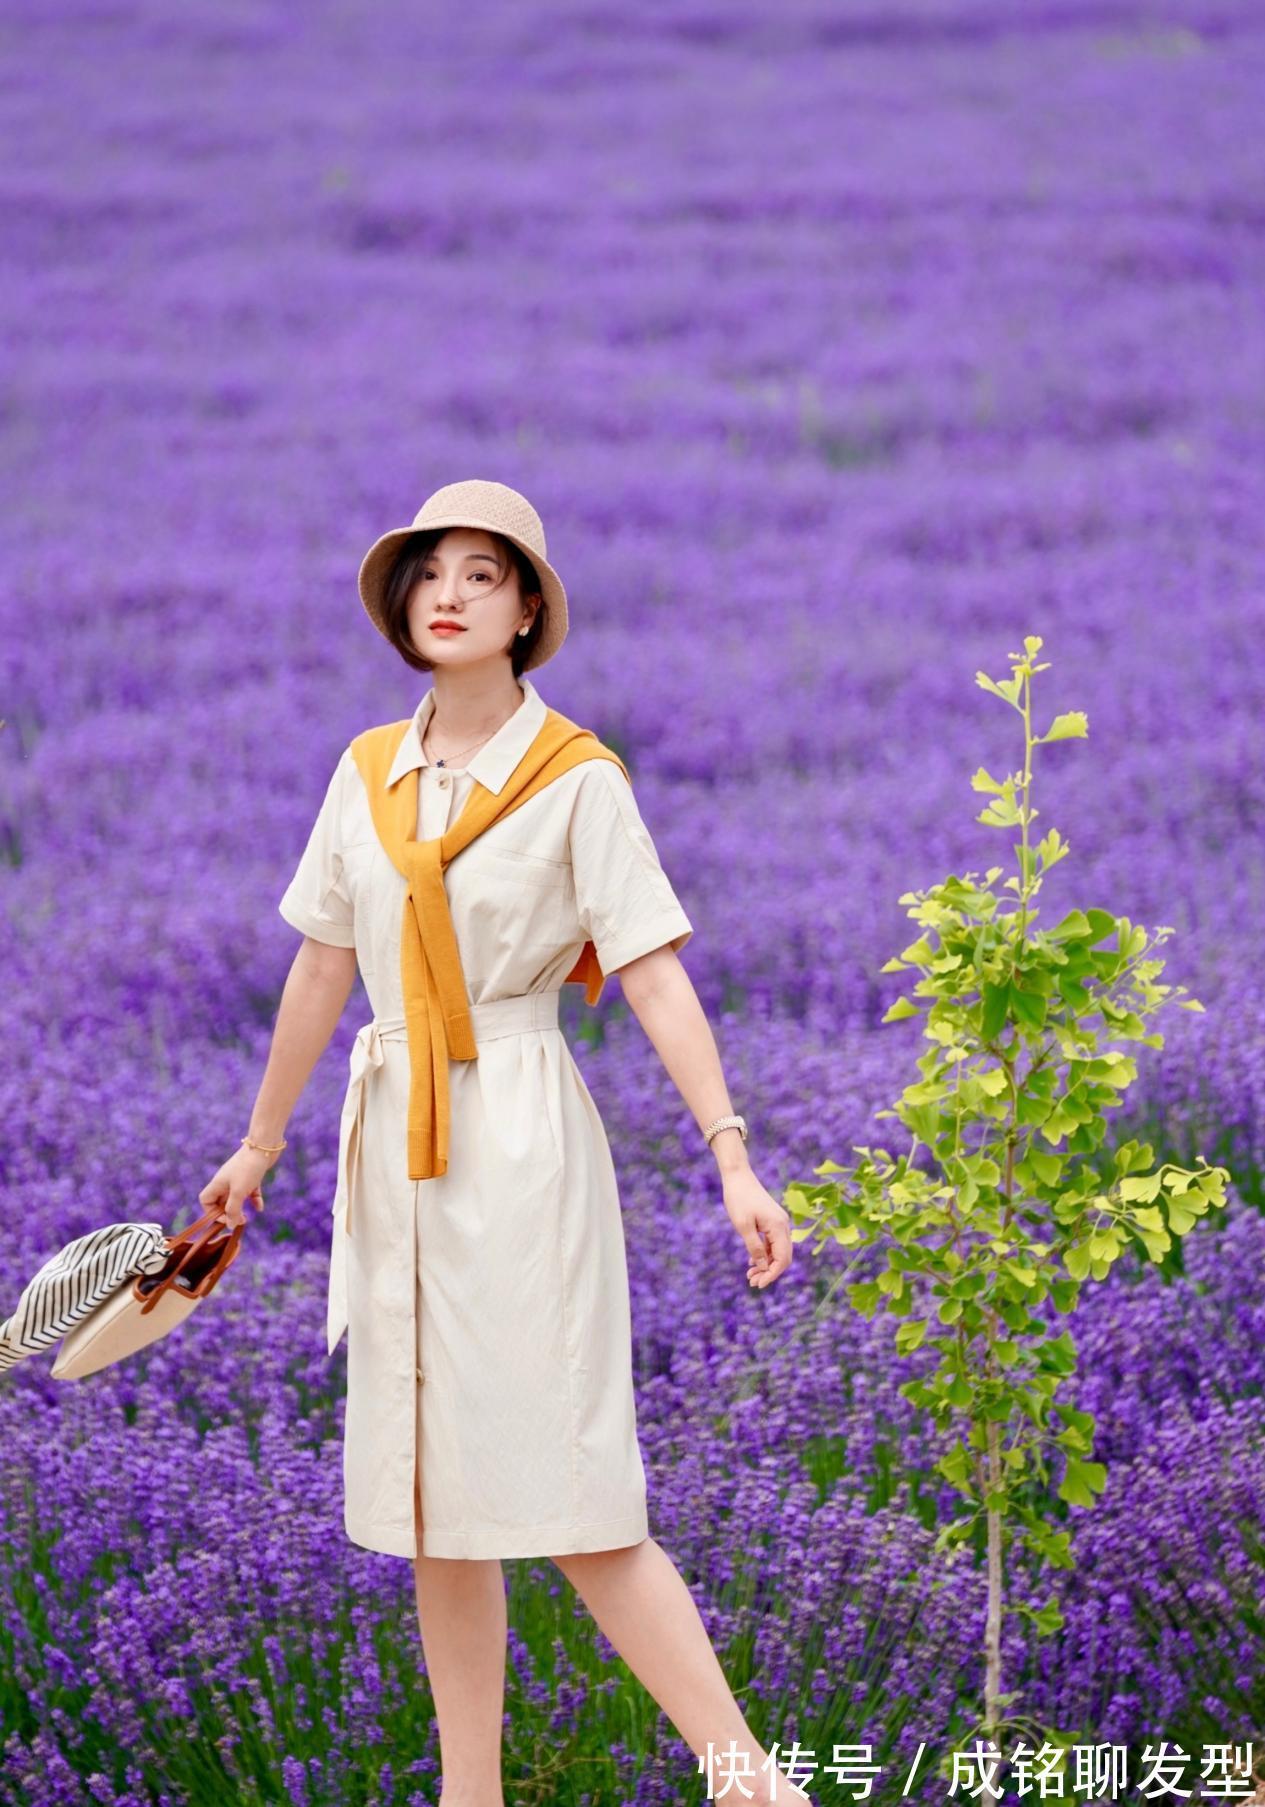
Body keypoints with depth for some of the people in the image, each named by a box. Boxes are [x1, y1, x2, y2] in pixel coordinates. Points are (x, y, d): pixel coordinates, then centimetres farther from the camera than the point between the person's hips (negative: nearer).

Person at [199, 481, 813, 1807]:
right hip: (395, 1147, 6)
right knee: (428, 1496, 8)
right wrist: (260, 1145, 21)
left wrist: (734, 1159, -20)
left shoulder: (578, 781, -6)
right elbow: (322, 968, 17)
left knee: (567, 1500, -11)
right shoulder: (367, 775, 9)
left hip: (520, 1140, -6)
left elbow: (655, 978, -11)